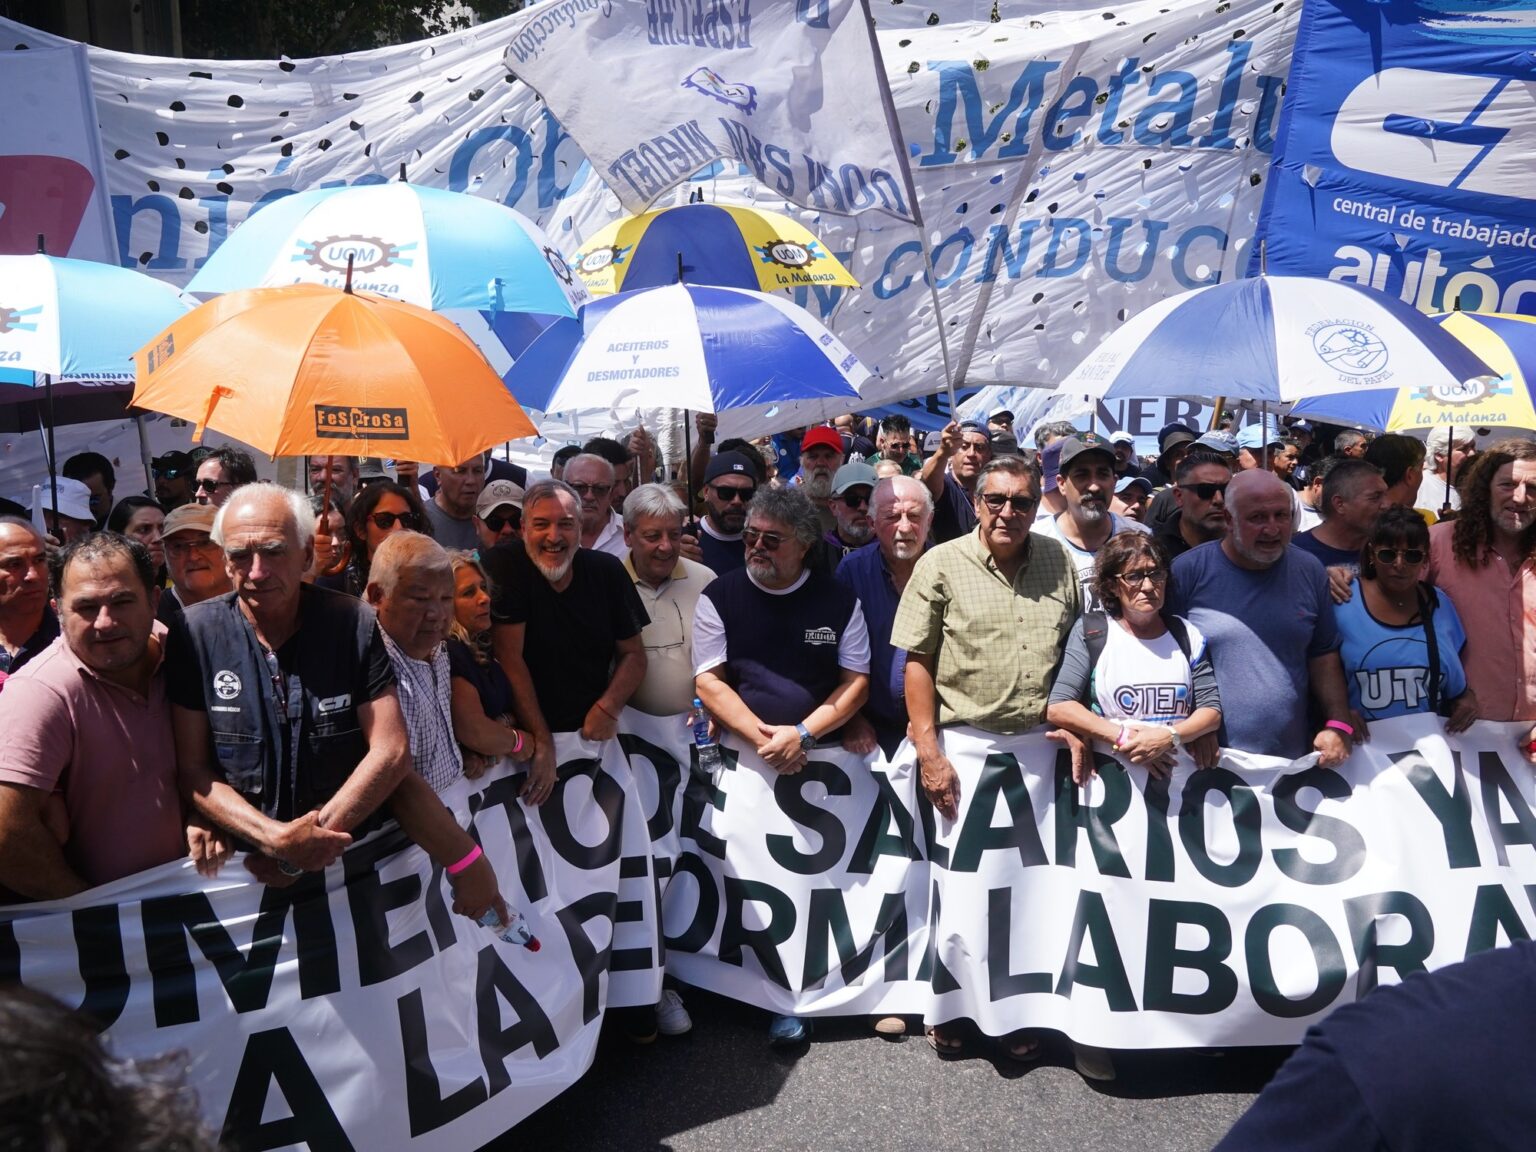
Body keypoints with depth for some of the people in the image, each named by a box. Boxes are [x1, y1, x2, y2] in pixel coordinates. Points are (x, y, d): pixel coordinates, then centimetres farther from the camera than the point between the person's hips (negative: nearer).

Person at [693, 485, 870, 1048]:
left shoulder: (838, 600, 3)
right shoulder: (720, 596, 1)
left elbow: (857, 681, 1)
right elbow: (708, 680, -3)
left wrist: (802, 733, -12)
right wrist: (762, 736, -13)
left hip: (822, 760, 1)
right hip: (744, 761, 0)